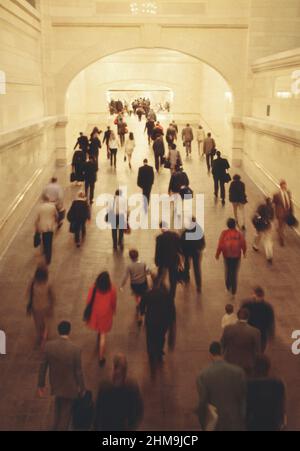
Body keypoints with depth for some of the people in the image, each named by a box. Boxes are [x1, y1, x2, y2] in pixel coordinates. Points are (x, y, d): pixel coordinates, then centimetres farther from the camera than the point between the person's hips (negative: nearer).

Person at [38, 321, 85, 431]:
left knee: (58, 407, 31)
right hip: (70, 387, -4)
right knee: (66, 413, 16)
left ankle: (56, 427, 47)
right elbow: (78, 372, -17)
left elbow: (43, 367, -8)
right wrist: (82, 389, -2)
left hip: (55, 385, 4)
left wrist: (41, 384, 6)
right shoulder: (75, 349, -25)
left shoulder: (49, 346, -16)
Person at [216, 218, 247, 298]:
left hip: (227, 256, 0)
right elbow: (243, 245, -5)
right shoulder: (239, 234, -13)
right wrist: (244, 253, 15)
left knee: (228, 271, 23)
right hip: (237, 256, 0)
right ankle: (233, 291, 15)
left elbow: (220, 245, -13)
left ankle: (228, 287, 33)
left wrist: (217, 254, 1)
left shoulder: (224, 233, -15)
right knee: (235, 273, 10)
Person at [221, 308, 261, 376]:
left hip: (230, 364, 2)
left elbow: (222, 346, 1)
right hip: (247, 366, -1)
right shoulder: (255, 332, -14)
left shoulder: (228, 329, -10)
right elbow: (257, 352, -8)